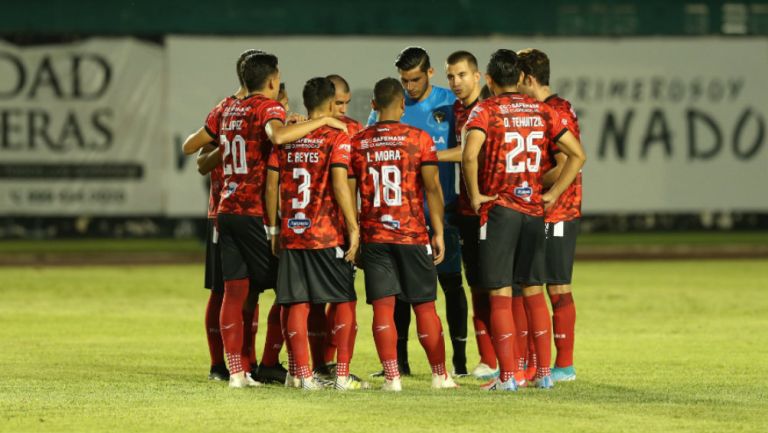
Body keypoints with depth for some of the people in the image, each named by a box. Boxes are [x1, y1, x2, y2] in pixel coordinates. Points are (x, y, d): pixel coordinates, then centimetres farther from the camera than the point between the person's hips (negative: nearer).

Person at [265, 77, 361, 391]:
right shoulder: (336, 138, -6)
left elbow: (271, 185, 7)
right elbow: (339, 184, -16)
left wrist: (274, 230, 14)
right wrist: (354, 228, -12)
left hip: (292, 234, 4)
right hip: (328, 235, -4)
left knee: (298, 304, 5)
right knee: (345, 300, 7)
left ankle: (304, 375, 2)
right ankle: (342, 374, 2)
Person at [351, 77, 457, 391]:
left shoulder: (358, 142, 4)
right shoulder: (419, 139, -3)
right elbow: (432, 188, -6)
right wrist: (438, 233, -1)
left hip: (373, 236, 1)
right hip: (413, 235, -1)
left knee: (382, 307, 0)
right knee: (424, 306, 7)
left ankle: (392, 377, -6)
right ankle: (440, 375, 12)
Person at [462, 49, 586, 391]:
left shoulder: (485, 111, -6)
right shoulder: (542, 112, 7)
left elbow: (469, 155, -23)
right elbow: (578, 154, 5)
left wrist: (475, 195, -10)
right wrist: (553, 193, 7)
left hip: (497, 210, -4)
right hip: (534, 210, 4)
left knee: (500, 295, -1)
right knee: (533, 292, 13)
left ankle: (508, 376, -4)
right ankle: (544, 373, 13)